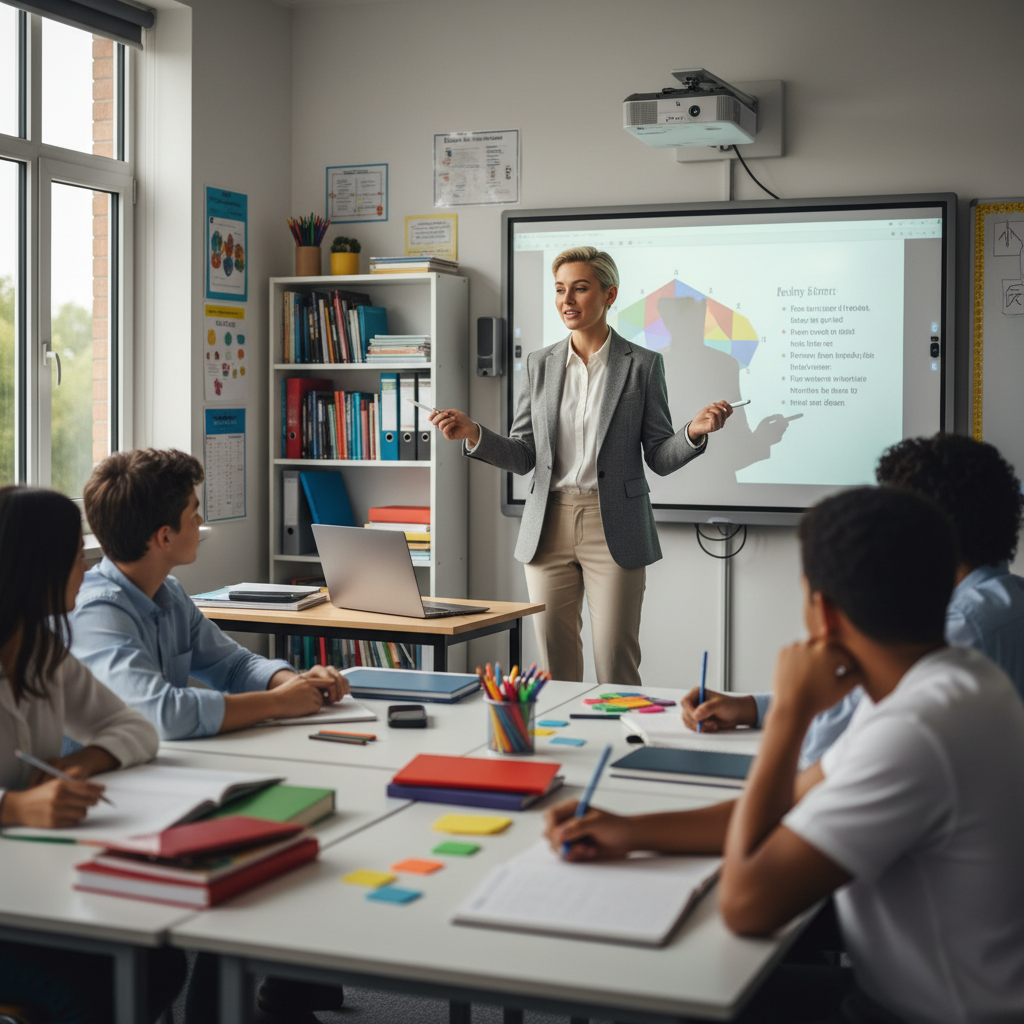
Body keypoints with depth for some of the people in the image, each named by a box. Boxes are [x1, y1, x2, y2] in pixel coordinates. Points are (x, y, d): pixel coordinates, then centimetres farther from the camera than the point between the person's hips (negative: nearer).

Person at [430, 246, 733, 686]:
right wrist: (473, 435, -8)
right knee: (554, 667, 6)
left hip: (614, 529, -3)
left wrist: (694, 433, -18)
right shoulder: (540, 364, 9)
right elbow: (524, 456, 8)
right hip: (549, 528, 3)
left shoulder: (643, 364, 1)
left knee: (616, 667, -2)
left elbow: (659, 457, 1)